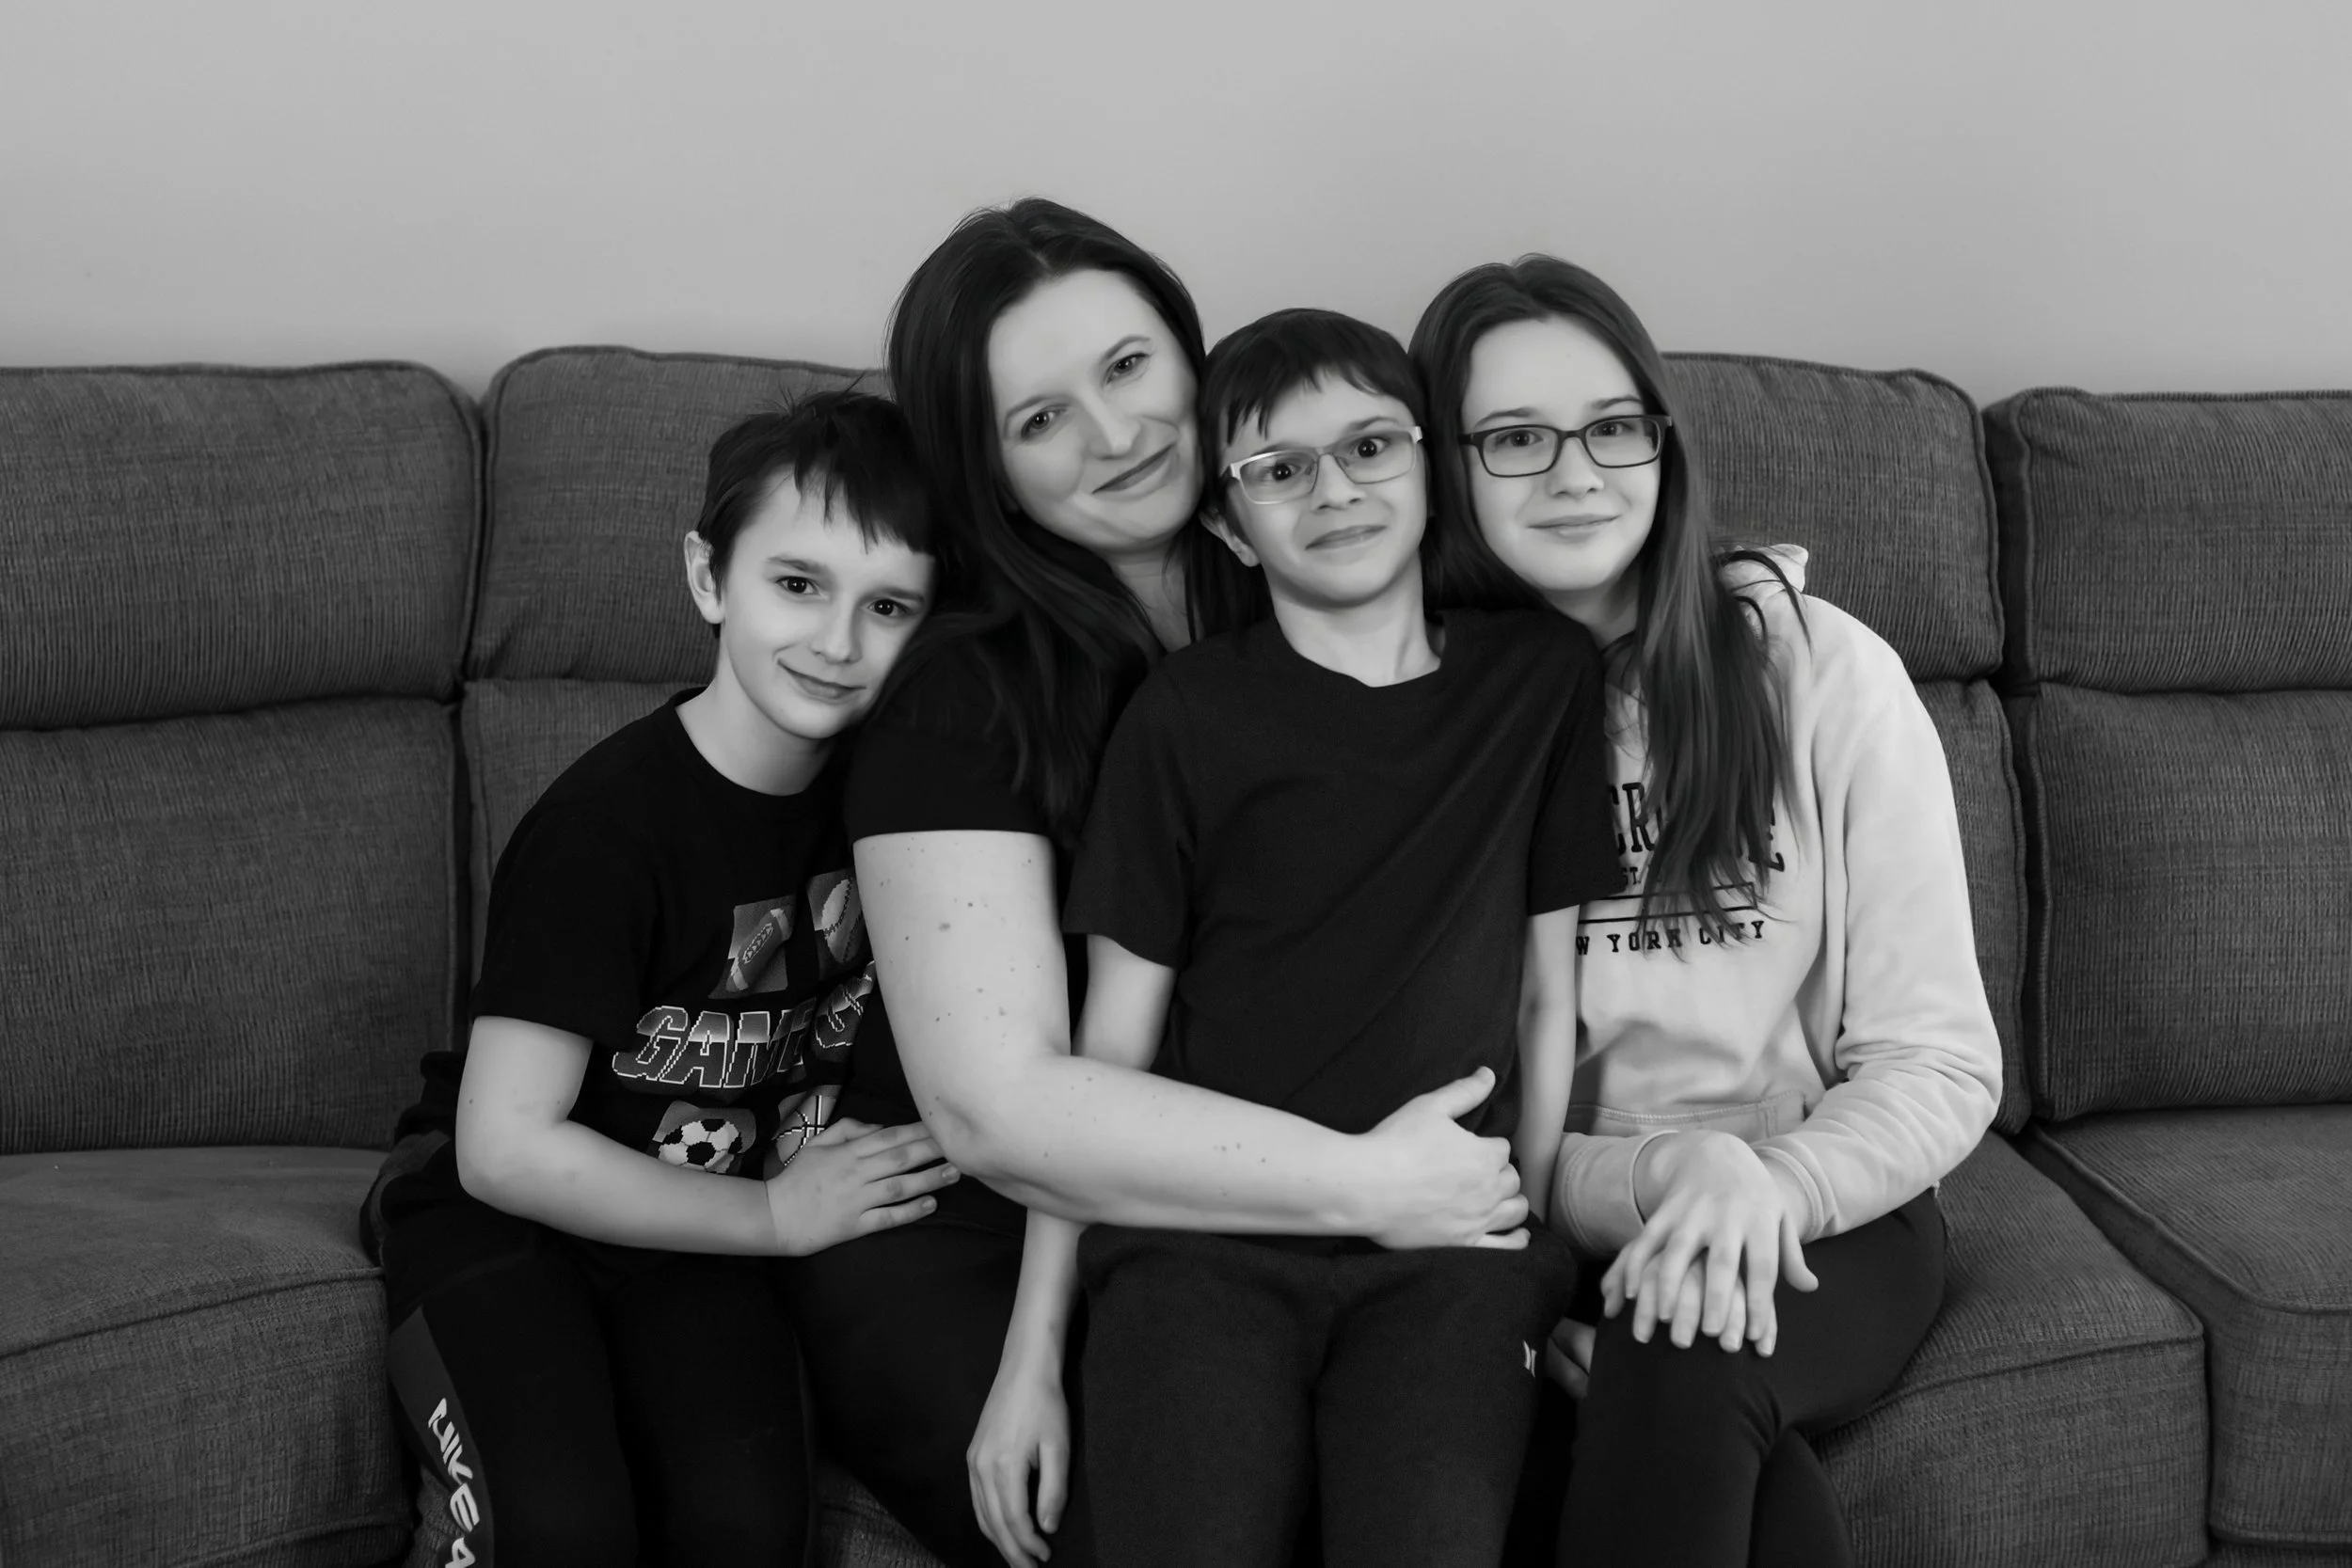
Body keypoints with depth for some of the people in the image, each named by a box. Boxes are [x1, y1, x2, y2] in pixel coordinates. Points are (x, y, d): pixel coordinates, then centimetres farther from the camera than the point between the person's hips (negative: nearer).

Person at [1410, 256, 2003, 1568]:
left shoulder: (1820, 669, -3)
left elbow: (1940, 1066, -4)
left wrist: (1773, 1184, -24)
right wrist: (1649, 1181, -22)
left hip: (1824, 1219, 1)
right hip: (1553, 1230, 0)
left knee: (1684, 1353, -35)